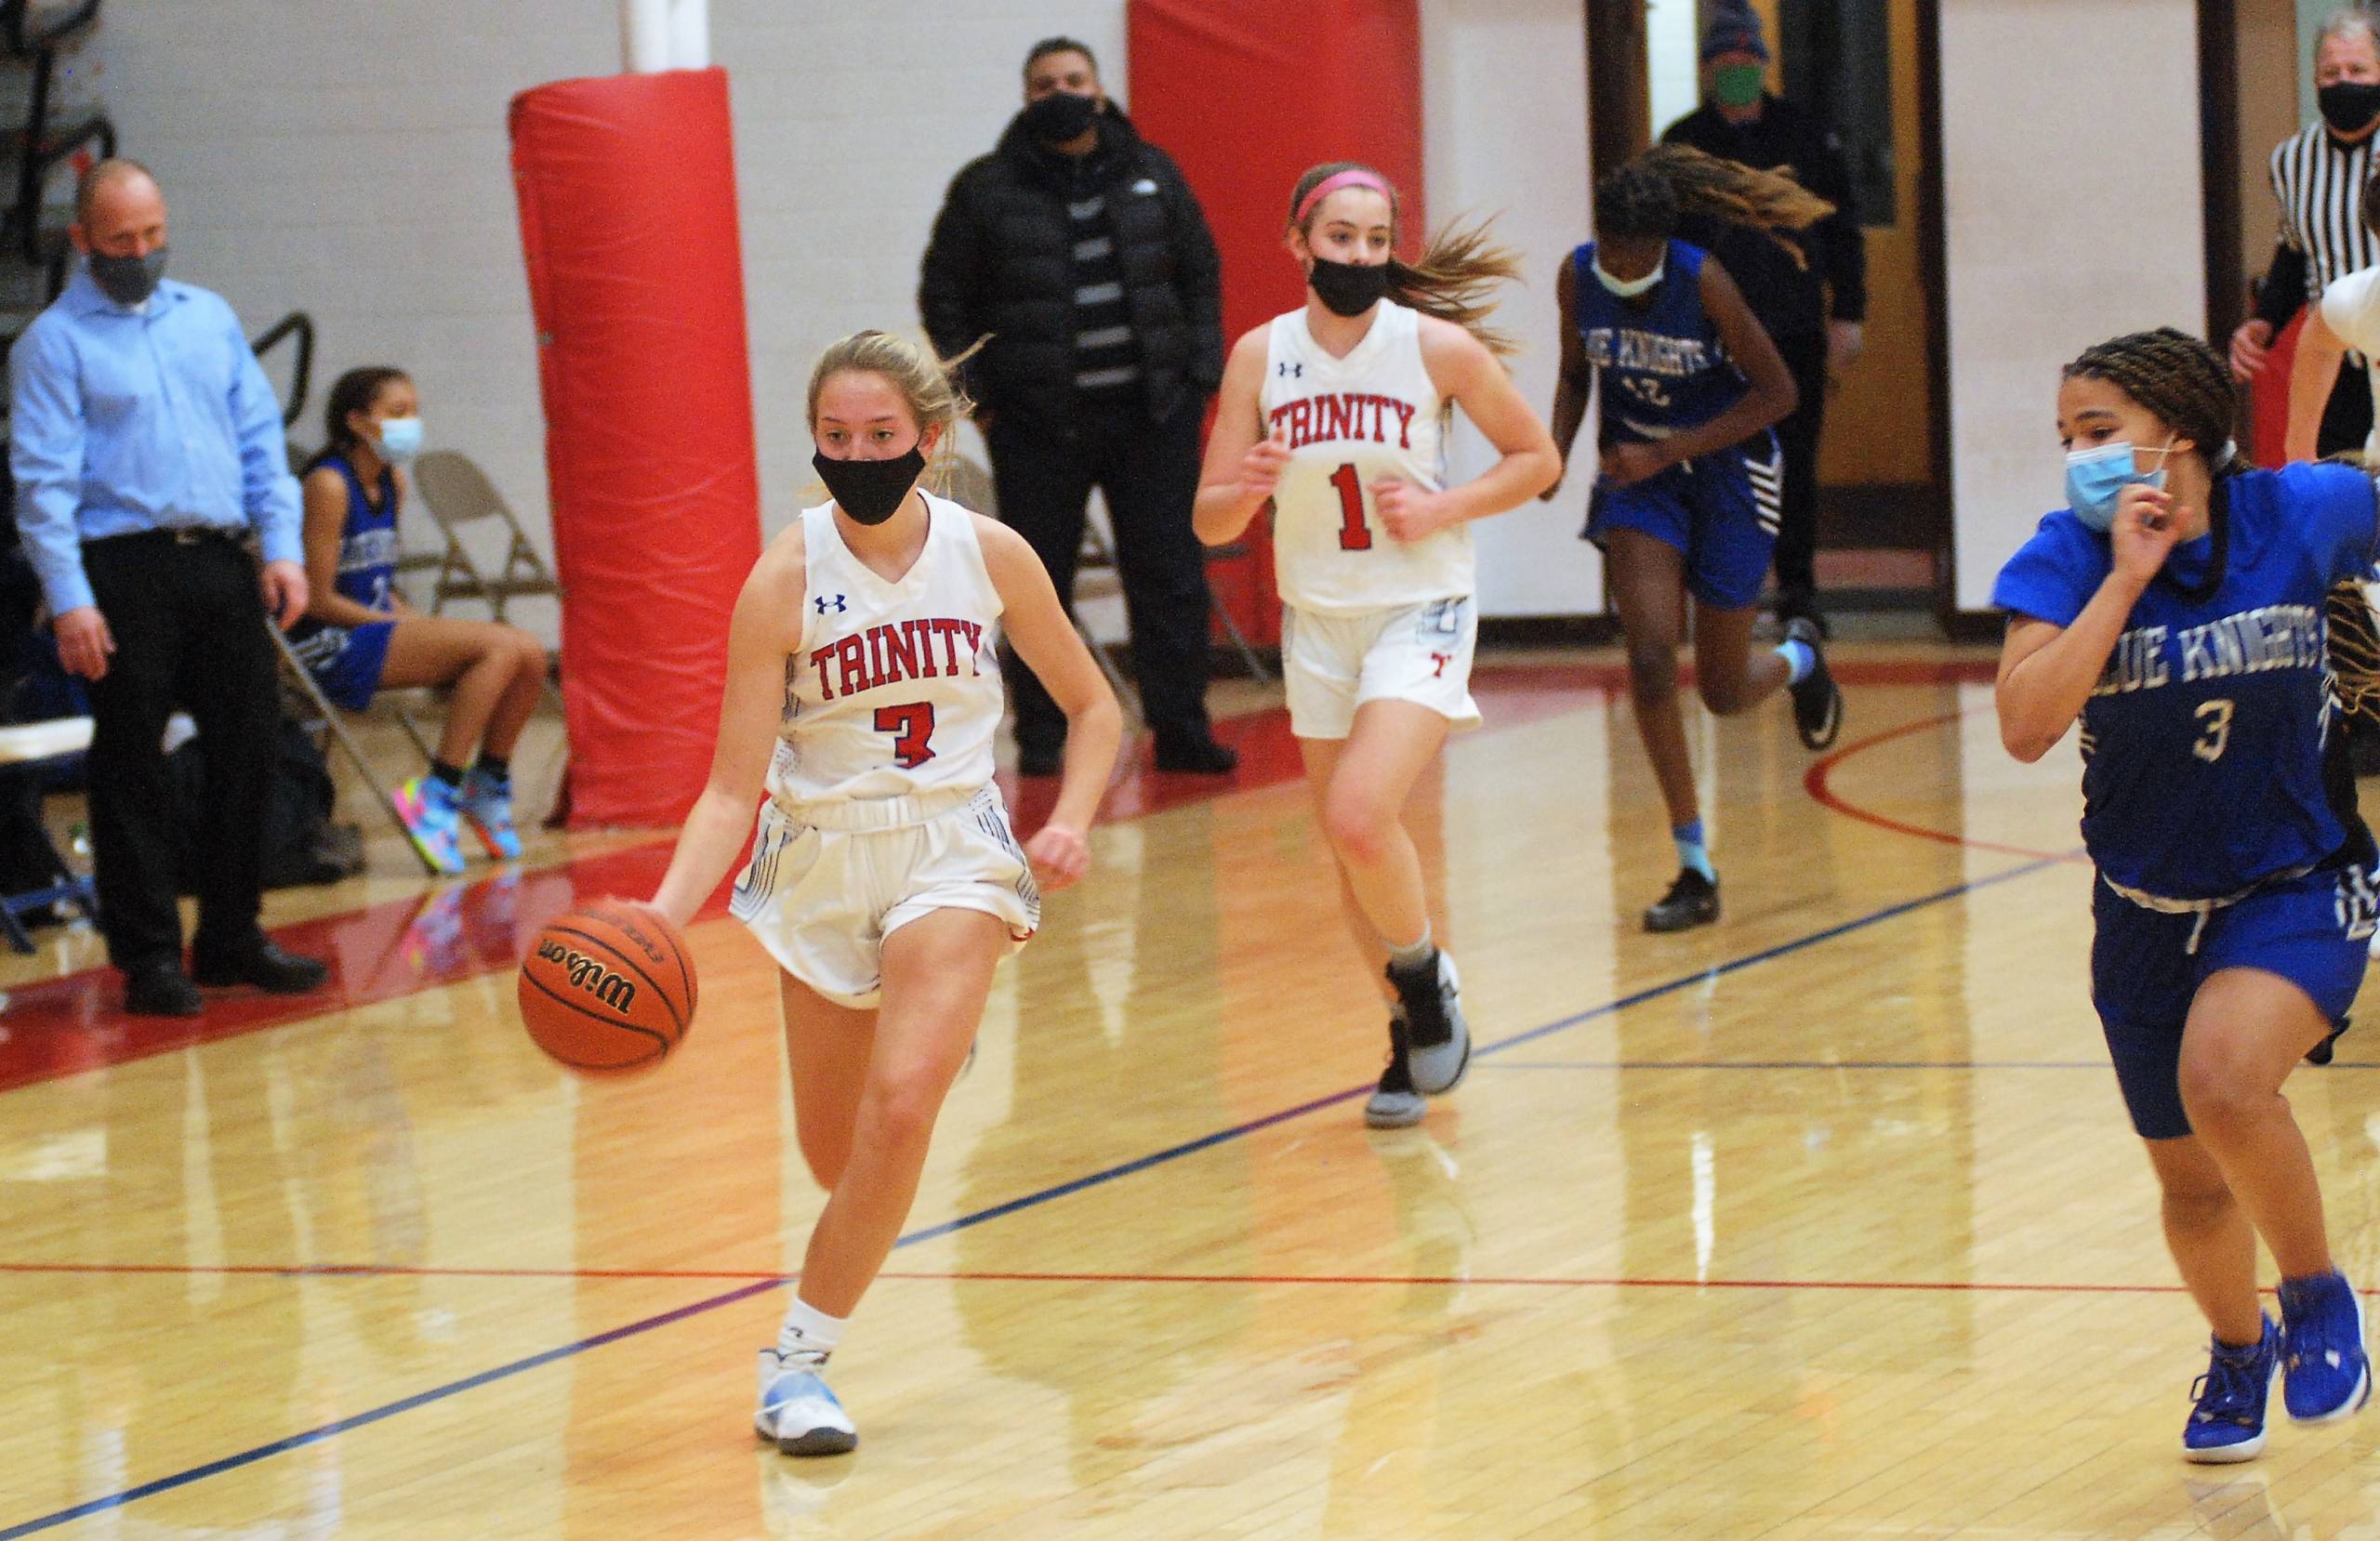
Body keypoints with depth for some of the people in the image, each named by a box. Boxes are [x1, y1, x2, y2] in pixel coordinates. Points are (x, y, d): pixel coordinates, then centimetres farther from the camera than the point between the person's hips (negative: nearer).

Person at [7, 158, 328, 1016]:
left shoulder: (209, 319, 15)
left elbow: (261, 439, 15)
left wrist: (282, 546, 4)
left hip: (222, 562, 5)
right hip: (125, 570, -5)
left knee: (249, 751, 5)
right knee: (130, 768, 0)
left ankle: (231, 938, 17)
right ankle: (148, 954, 6)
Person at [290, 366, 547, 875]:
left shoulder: (392, 483, 13)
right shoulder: (329, 485, -13)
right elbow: (319, 599, -15)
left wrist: (418, 621, -1)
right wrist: (410, 624, -14)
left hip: (378, 626, 9)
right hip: (330, 644, -9)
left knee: (529, 653, -6)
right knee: (498, 645, -23)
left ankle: (489, 784, 10)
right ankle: (439, 794, -20)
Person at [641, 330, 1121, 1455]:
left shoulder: (989, 556, -8)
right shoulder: (786, 580, -13)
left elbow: (1091, 706, 8)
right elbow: (735, 785, -14)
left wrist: (1072, 819, -10)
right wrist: (663, 914, -28)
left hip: (953, 851, -1)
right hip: (822, 859, 1)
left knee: (900, 1105, -22)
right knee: (834, 1157, 12)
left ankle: (799, 1359, -9)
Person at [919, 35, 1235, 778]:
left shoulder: (1152, 174, 7)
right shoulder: (987, 190, -1)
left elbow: (1199, 272, 13)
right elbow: (945, 297, 4)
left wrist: (1200, 373, 3)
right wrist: (974, 397, -3)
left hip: (1151, 411, 2)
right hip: (1038, 423, -2)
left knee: (1170, 577, 0)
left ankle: (1179, 728, 5)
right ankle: (1040, 737, 11)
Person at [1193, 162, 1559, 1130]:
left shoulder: (1439, 347, -10)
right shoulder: (1261, 356, -3)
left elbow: (1536, 458, 1)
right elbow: (1210, 522, -1)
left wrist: (1441, 510, -14)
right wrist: (1245, 488, -24)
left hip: (1419, 614, -4)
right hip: (1316, 623, 4)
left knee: (1359, 819, -22)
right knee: (1349, 850, 10)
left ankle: (1426, 976, 4)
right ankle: (1415, 1033, 29)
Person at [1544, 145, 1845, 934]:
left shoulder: (1704, 282, -24)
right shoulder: (1578, 277, -12)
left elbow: (1776, 393, -18)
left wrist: (1665, 452, -23)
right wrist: (1558, 450, -11)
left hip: (1725, 466, -3)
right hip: (1637, 469, 3)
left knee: (1724, 692, 5)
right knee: (1651, 656, -17)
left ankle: (1799, 656, 44)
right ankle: (1695, 870, -9)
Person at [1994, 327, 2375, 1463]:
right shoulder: (2069, 555, -14)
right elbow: (2025, 726, -29)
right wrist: (2127, 577, -29)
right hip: (2149, 912, 3)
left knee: (2223, 1080, -31)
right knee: (2192, 1181, 14)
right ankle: (2239, 1351, 47)